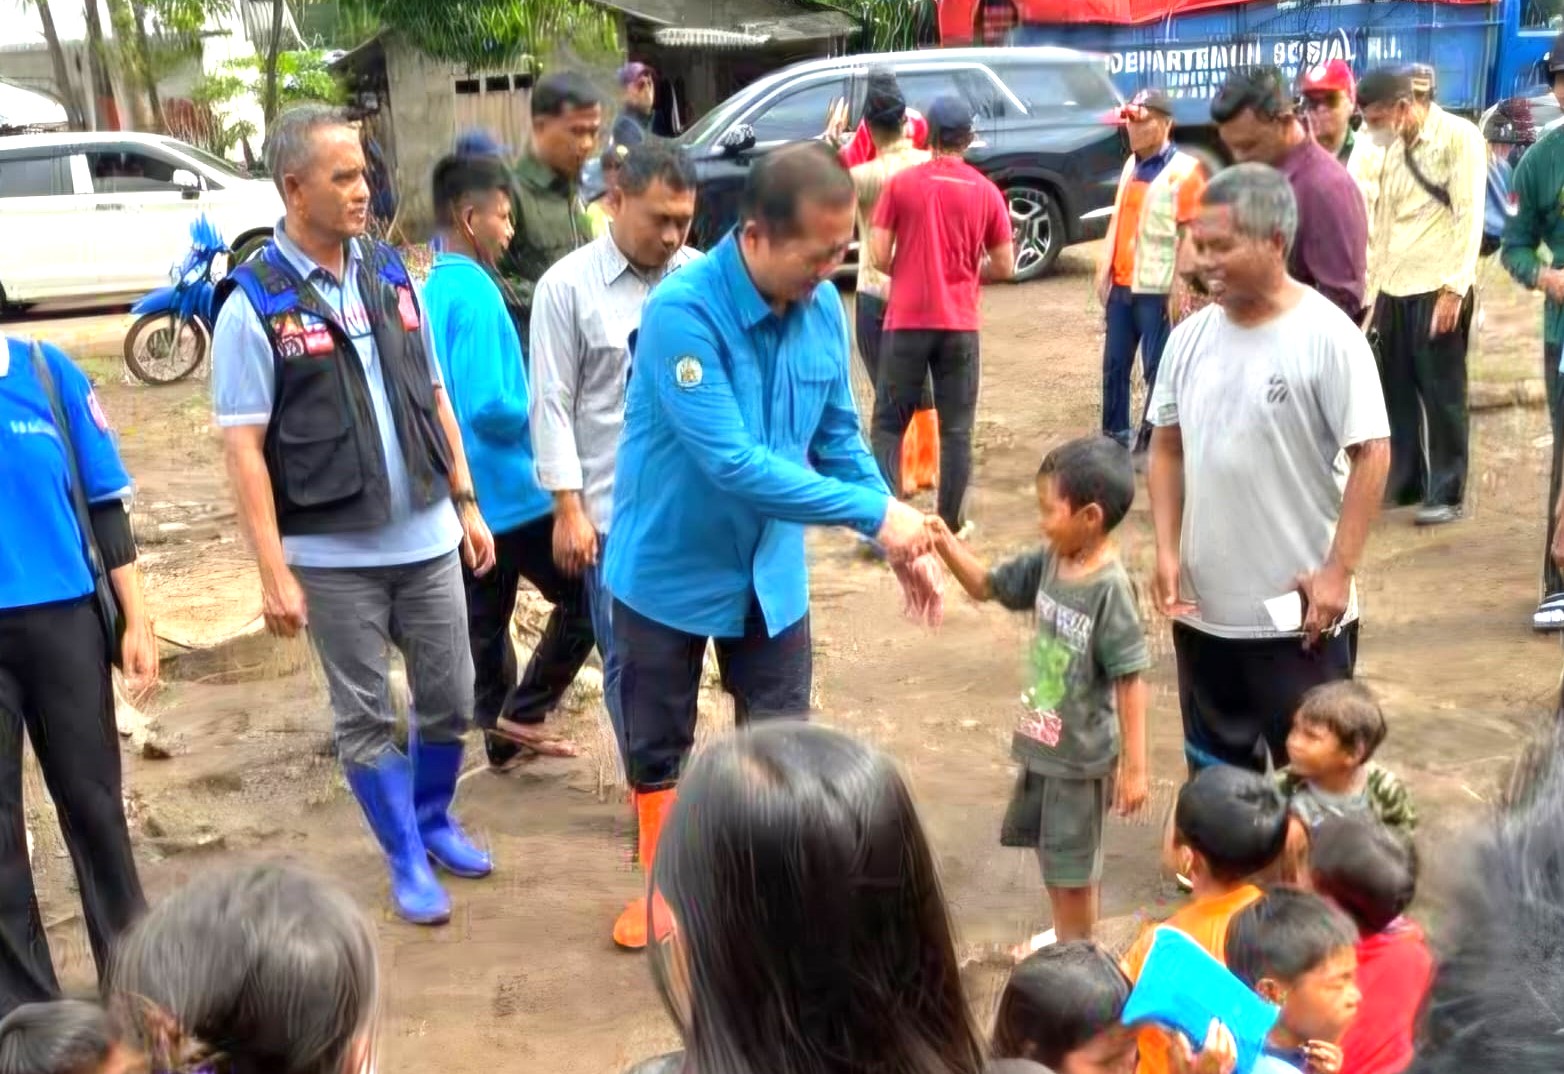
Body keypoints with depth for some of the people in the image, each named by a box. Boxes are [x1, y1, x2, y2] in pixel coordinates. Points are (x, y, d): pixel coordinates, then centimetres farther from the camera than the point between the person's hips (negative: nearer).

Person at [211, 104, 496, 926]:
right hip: (333, 555, -4)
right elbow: (243, 447, -12)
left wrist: (467, 504, 11)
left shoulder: (391, 274, 5)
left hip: (427, 538, 5)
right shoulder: (254, 302, -11)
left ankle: (435, 821, 37)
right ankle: (407, 859, 25)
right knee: (365, 715, 9)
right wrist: (274, 572, -15)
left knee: (450, 698, 13)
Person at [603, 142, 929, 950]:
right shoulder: (681, 312, -28)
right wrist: (873, 512, -31)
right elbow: (732, 463, -34)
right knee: (657, 745, 16)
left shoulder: (823, 308, -10)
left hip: (772, 567, 4)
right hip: (669, 567, -3)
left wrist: (895, 535, -9)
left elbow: (839, 438, 2)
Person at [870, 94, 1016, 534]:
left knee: (889, 423, 7)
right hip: (960, 324, 1)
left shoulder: (901, 184, -3)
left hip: (907, 320, -1)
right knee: (956, 428, 8)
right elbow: (1005, 267, 3)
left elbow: (879, 255, -5)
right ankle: (951, 524, 12)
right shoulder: (986, 192, 2)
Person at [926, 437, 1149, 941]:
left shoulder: (1110, 589, -24)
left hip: (1082, 756, -8)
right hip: (1043, 743, 8)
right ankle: (1065, 941, 46)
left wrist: (1135, 766, -19)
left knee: (1072, 865, 10)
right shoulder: (1048, 560, -3)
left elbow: (1130, 682, -21)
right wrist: (948, 547, -7)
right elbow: (986, 586, 11)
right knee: (1050, 849, 25)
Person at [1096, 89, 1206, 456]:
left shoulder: (1184, 170, -11)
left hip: (1157, 290, -7)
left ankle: (1155, 443, 10)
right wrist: (1105, 271, 10)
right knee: (1115, 364, 13)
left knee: (1158, 369, 1)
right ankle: (1114, 434, 26)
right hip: (1121, 285, 7)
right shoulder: (1131, 165, 13)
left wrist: (1179, 290, -17)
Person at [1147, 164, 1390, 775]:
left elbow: (1371, 455, -13)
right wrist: (1167, 551, 1)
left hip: (1296, 609, -5)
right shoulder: (1190, 337, 3)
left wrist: (1338, 570, -16)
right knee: (1216, 767, 20)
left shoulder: (1327, 337, -13)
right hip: (1202, 604, 6)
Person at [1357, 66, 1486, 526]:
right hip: (1393, 289, 7)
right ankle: (1402, 481, 22)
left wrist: (1454, 289, -17)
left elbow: (1470, 217, -12)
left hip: (1437, 289, -7)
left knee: (1442, 395, 0)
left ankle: (1446, 493, 8)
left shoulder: (1459, 137, -6)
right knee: (1396, 392, 10)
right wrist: (1375, 289, 11)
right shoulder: (1394, 148, 15)